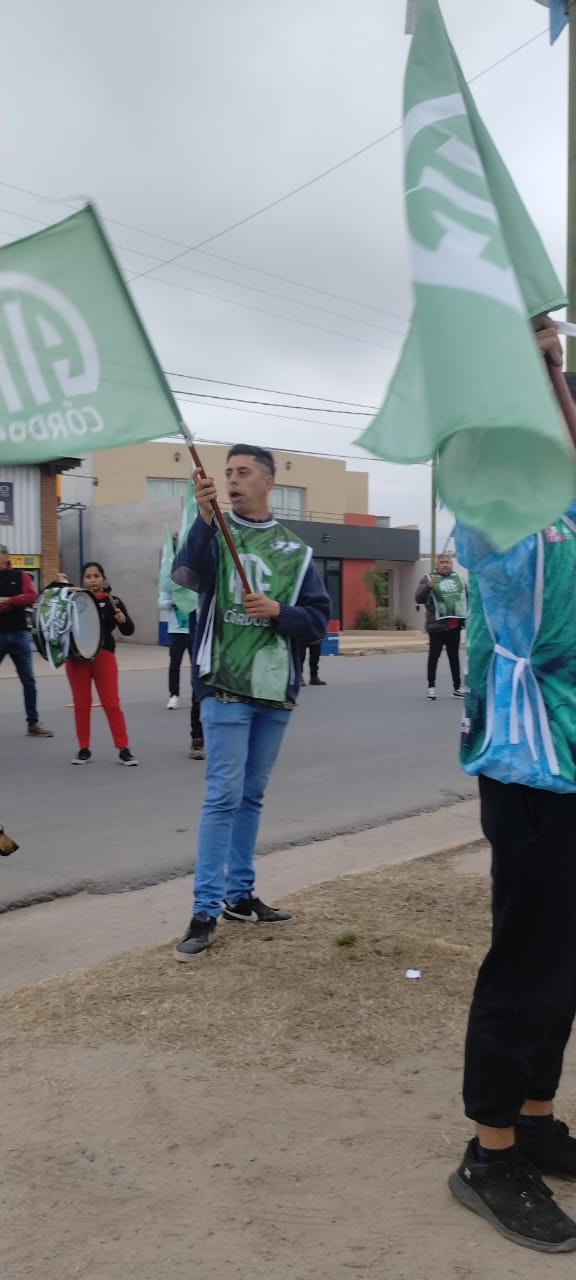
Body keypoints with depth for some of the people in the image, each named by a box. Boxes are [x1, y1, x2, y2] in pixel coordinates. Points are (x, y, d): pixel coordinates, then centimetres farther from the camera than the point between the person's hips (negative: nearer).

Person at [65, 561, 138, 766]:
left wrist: (122, 620, -21)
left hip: (103, 655, -1)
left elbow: (129, 631, 1)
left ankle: (124, 750, 4)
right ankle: (84, 750, 18)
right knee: (81, 704, 8)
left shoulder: (112, 601, 1)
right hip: (76, 656, 1)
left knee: (112, 703, 0)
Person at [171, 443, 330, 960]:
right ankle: (205, 910, 0)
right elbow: (187, 575, -21)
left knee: (252, 795, 13)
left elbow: (319, 619, 6)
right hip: (226, 688, -4)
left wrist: (278, 611, -12)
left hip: (276, 693, 4)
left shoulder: (294, 549, 9)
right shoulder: (215, 532, 1)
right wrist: (205, 516, -32)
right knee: (224, 795, -7)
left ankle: (240, 894, 25)